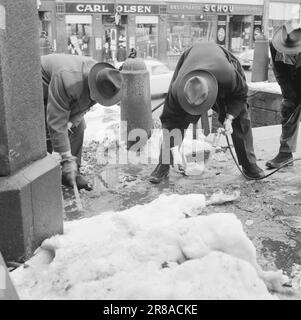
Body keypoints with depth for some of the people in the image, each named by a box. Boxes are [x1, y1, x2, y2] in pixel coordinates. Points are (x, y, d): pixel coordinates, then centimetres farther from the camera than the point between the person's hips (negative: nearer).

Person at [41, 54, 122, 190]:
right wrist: (67, 159, -40)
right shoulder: (68, 80, -44)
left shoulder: (103, 78, -21)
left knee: (78, 126, -2)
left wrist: (71, 121, -22)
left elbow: (84, 104, -4)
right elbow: (56, 122, -41)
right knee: (46, 133, -18)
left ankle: (73, 173, 7)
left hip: (62, 93, 7)